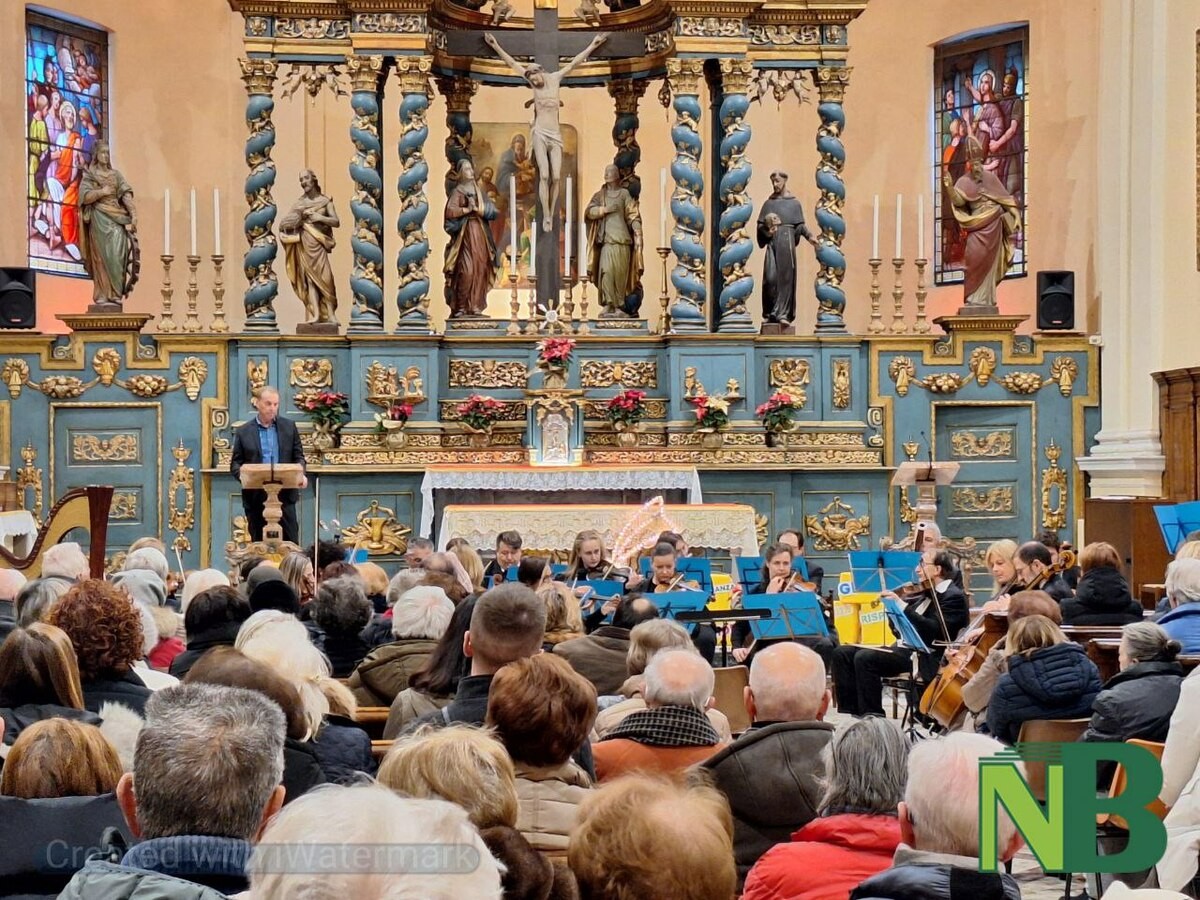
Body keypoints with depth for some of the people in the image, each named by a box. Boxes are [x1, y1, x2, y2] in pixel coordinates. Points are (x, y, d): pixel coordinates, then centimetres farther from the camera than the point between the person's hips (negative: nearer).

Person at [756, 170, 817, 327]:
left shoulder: (794, 203, 10)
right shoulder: (768, 203, 13)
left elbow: (800, 225, 5)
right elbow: (760, 225, 11)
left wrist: (809, 236, -12)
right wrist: (767, 230, -10)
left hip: (787, 242, -1)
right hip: (772, 242, 1)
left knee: (786, 277, -4)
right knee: (770, 277, -9)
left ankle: (783, 314, -3)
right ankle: (770, 313, -1)